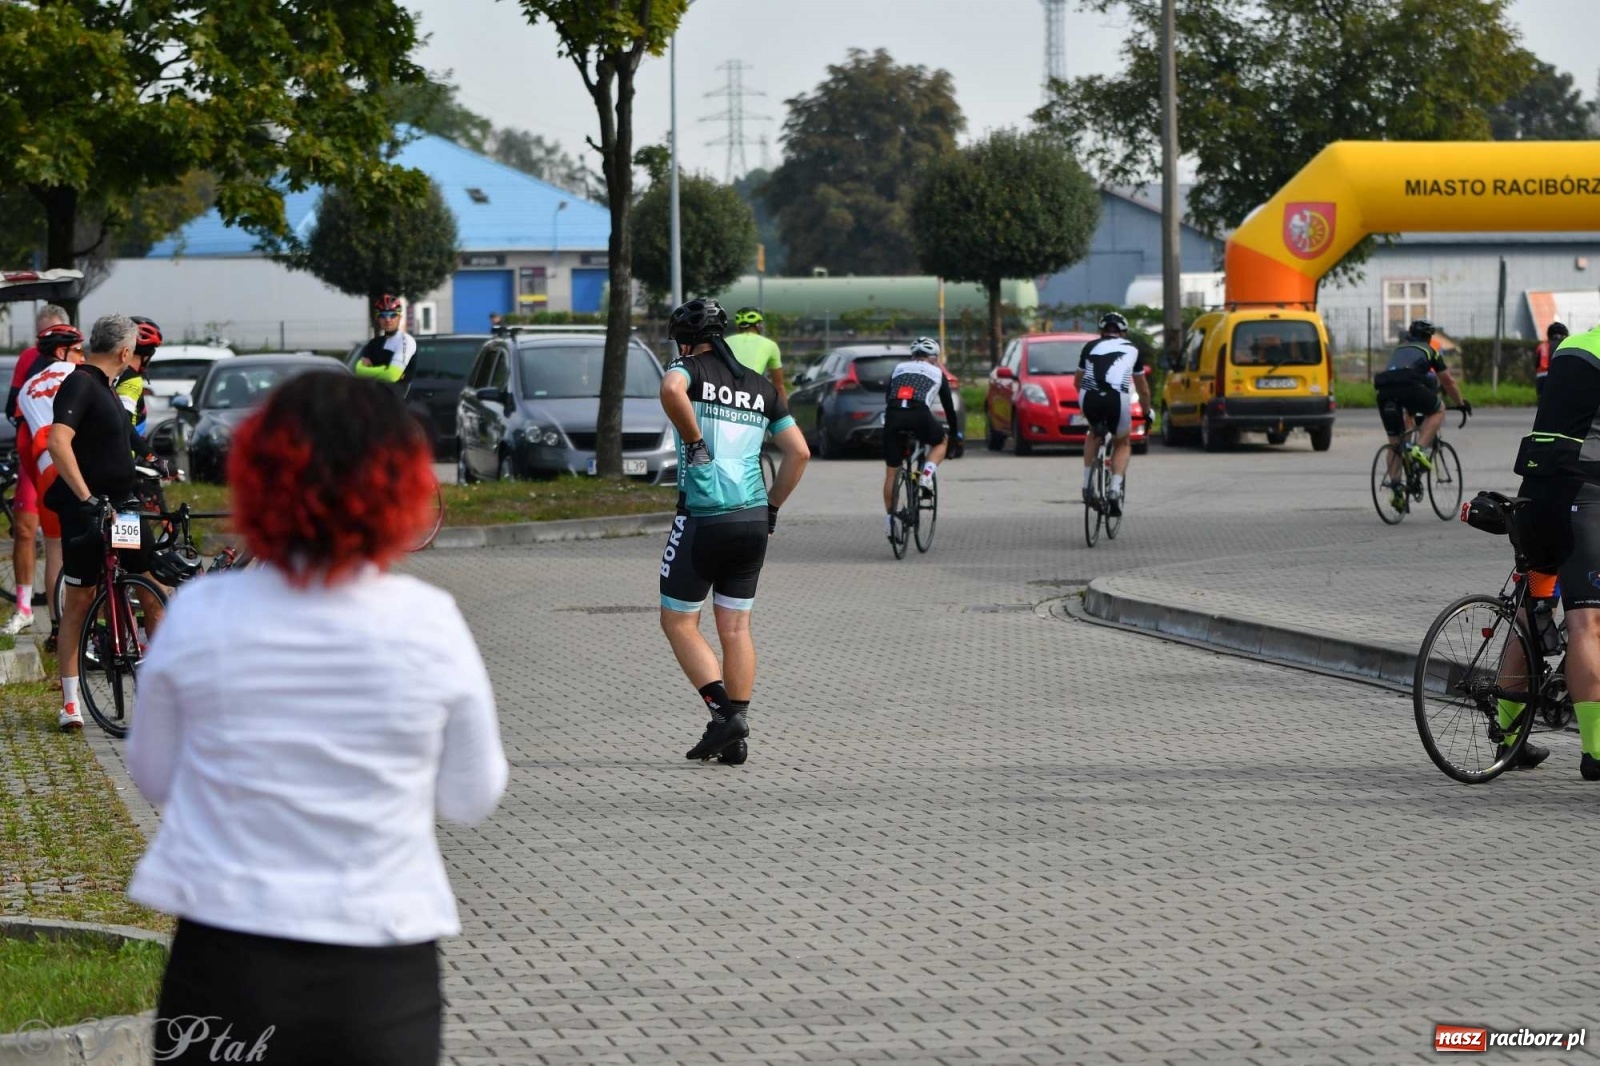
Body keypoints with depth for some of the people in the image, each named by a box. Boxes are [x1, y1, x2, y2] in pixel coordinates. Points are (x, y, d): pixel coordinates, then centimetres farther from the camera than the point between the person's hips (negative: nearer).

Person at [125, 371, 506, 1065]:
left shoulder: (200, 617, -8)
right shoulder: (431, 624, -10)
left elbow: (153, 775, 6)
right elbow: (472, 798, 2)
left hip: (226, 968, 1)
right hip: (381, 981, 0)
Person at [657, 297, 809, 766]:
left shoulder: (691, 369, -1)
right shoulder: (761, 388, 15)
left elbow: (671, 389, -27)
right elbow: (800, 452, 12)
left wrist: (694, 442, -15)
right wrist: (772, 507, 15)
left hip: (703, 517, -5)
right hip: (753, 520, 5)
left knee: (678, 622, 6)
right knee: (736, 627, 10)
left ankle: (723, 713, -8)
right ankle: (737, 736, 6)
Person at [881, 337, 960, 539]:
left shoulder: (899, 368, 30)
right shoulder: (937, 372, 24)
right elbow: (948, 406, 28)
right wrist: (955, 433, 40)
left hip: (893, 416, 2)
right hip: (920, 416, -2)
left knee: (891, 471, 13)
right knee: (941, 442, 30)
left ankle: (889, 518, 13)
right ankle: (926, 476, 6)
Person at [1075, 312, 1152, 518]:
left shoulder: (1091, 347, 25)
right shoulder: (1132, 349, 25)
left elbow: (1078, 380, 37)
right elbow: (1143, 388, 34)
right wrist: (1147, 412, 50)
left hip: (1088, 398, 1)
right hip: (1117, 398, -1)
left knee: (1093, 434, 33)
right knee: (1123, 443, 24)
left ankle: (1087, 486, 23)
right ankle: (1115, 489, 3)